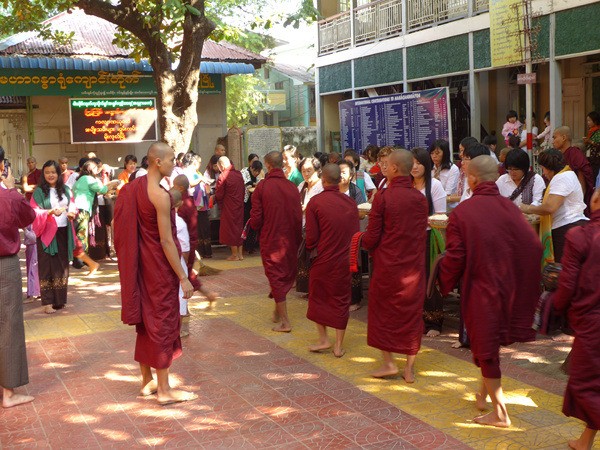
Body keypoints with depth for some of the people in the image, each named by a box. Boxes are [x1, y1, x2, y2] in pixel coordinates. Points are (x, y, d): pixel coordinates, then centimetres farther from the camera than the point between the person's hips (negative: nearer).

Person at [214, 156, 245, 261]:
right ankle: (240, 253, 18)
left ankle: (235, 254, 7)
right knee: (239, 227, 14)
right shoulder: (239, 174, 4)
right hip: (239, 205, 6)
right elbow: (243, 190, 9)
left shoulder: (223, 176, -16)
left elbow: (218, 195, -12)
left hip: (229, 207, -6)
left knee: (230, 228, 3)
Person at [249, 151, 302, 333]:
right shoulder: (292, 187, -6)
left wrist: (254, 227, 11)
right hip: (290, 240, 2)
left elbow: (256, 218, -11)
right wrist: (298, 239, 9)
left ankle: (285, 322, 6)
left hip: (270, 239, -2)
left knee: (276, 277, 6)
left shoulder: (262, 187, -11)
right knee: (287, 275, 19)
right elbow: (299, 217, -4)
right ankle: (278, 311, 31)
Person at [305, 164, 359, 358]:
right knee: (341, 300, 12)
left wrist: (309, 248, 9)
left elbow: (311, 238, -12)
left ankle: (323, 338, 18)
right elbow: (356, 234, 2)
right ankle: (339, 345, 17)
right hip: (345, 261, 3)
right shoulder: (350, 202, -3)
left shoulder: (315, 202, -13)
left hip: (323, 260, -3)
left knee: (317, 298, 17)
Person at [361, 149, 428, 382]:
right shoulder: (420, 198, -1)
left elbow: (372, 237, -11)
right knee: (412, 312, 11)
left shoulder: (383, 197, -14)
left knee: (382, 311, 14)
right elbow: (422, 232, 6)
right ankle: (410, 367, 17)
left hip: (387, 264, -3)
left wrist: (363, 242, 10)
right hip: (414, 264, 4)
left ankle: (389, 363, 16)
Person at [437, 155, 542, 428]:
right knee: (492, 344, 24)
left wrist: (445, 285, 4)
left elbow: (454, 258, -14)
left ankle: (500, 414, 16)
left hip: (479, 290, -4)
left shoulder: (461, 213, -14)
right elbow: (533, 246, -9)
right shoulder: (510, 208, -6)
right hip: (509, 290, 4)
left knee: (486, 350, 9)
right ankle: (484, 394, 36)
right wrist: (523, 285, 5)